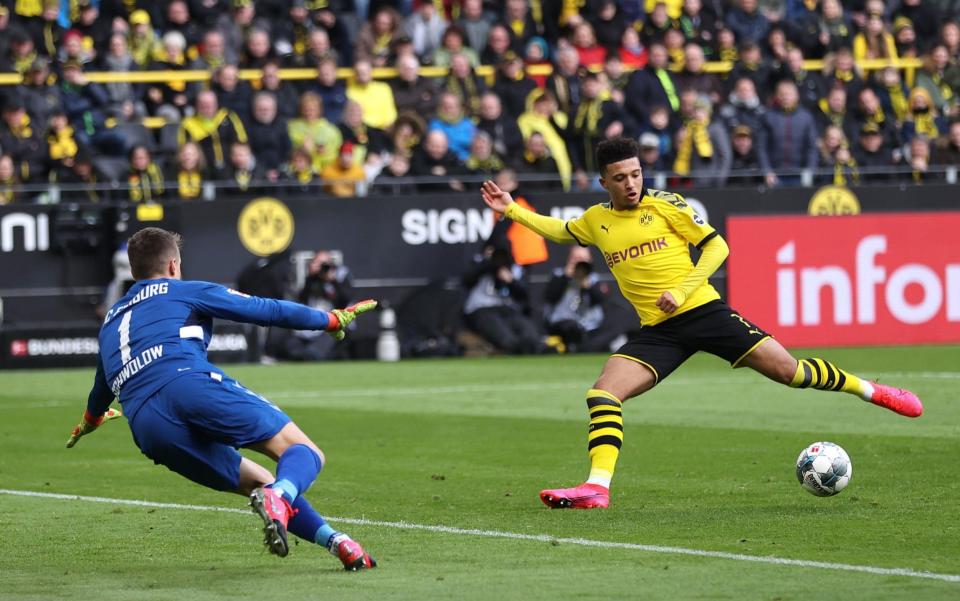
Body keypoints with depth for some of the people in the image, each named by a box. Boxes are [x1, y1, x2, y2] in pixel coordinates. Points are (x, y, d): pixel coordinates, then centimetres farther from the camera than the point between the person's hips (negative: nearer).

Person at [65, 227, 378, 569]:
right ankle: (279, 498, -42)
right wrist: (331, 321, 31)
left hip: (147, 429, 5)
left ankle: (334, 540, -1)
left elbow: (101, 388, 54)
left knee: (258, 483, 17)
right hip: (193, 386, -5)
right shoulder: (185, 292, 21)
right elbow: (264, 310, 18)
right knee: (304, 452, -6)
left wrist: (90, 419, 77)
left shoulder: (111, 322, 36)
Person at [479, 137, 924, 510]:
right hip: (657, 332, 3)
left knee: (787, 370, -7)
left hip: (703, 310, -3)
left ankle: (868, 390, 15)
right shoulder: (596, 220, 10)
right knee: (603, 392, -18)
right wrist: (512, 210, 21)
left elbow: (716, 246, 0)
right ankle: (598, 487, -22)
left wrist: (684, 289, -11)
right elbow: (559, 231, 31)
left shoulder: (665, 206, -1)